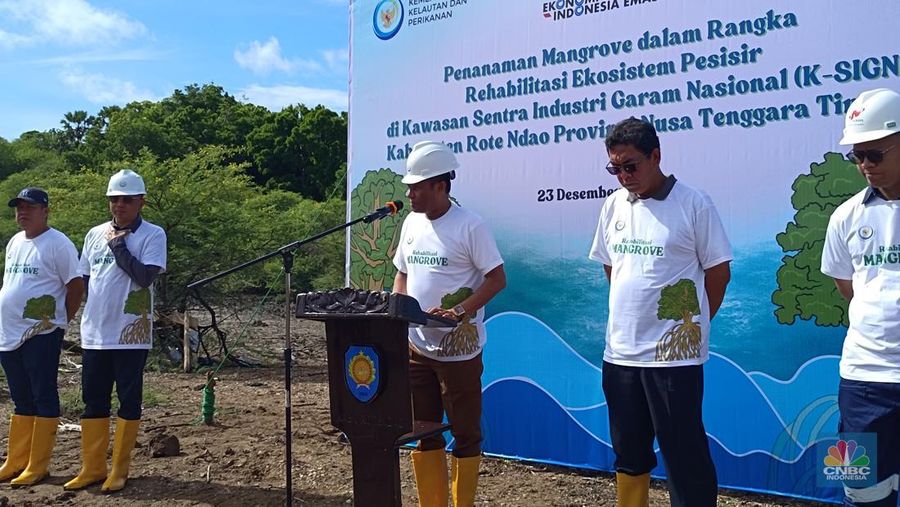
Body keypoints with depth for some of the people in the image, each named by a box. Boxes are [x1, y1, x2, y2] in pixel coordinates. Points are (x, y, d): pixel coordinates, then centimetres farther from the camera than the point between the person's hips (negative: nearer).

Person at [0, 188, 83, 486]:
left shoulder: (58, 243, -10)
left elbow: (76, 286, -11)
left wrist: (61, 322, -6)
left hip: (41, 335, -8)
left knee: (43, 399, -1)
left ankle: (37, 467, 5)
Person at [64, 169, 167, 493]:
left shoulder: (152, 235, -6)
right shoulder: (95, 234, 11)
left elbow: (145, 275, -19)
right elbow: (83, 278, 19)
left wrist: (117, 245, -13)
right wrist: (90, 311, 10)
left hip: (131, 334, -5)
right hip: (94, 333, 6)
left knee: (128, 401, 2)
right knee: (93, 401, 10)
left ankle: (119, 470, 11)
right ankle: (92, 468, 20)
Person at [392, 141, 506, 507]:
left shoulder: (469, 225, -12)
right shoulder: (411, 223, 8)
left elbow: (497, 279, -12)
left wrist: (459, 311, -23)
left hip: (458, 349, -7)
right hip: (416, 347, 7)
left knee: (465, 435, 6)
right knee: (423, 433, 14)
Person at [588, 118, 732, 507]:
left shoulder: (693, 204, -9)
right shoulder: (613, 205, 7)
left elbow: (718, 271, -3)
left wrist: (691, 325, 3)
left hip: (674, 355, -5)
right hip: (619, 352, 5)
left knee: (685, 457, 3)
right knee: (629, 453, 18)